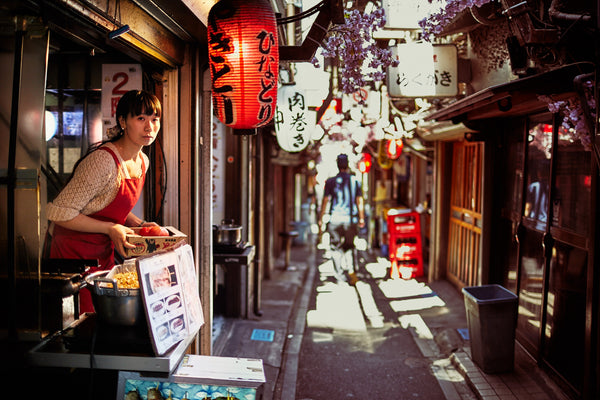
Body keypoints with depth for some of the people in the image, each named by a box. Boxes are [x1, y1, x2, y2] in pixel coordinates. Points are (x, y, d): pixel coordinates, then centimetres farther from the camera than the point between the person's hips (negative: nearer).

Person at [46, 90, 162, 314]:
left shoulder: (142, 162, 3)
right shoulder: (103, 160, -25)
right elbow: (60, 213, -25)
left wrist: (140, 225, 1)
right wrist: (110, 228, -23)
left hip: (104, 253, 8)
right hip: (75, 252, -8)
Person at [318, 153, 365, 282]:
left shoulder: (330, 181, -2)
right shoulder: (355, 181, 3)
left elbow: (325, 201, -2)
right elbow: (360, 201, 3)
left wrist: (320, 219, 4)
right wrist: (361, 218, 10)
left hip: (335, 218, -1)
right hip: (351, 218, 1)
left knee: (336, 247, 10)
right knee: (350, 247, 11)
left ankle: (339, 274, 7)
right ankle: (352, 271, -5)